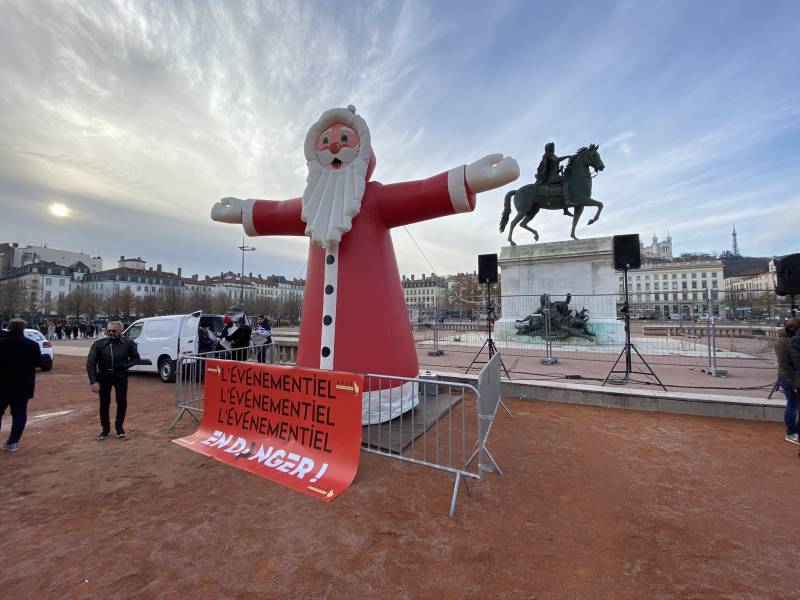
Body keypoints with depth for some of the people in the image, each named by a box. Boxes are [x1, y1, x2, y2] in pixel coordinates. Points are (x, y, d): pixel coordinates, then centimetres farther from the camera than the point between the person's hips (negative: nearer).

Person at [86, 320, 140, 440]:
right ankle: (106, 429, 24)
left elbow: (136, 358, 2)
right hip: (104, 377, 1)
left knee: (122, 401, 0)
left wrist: (125, 366, -16)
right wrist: (93, 381, -17)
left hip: (121, 376, -1)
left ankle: (119, 426, 22)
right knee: (104, 403, 6)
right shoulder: (99, 344, -9)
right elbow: (90, 364, -9)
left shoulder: (128, 344, -9)